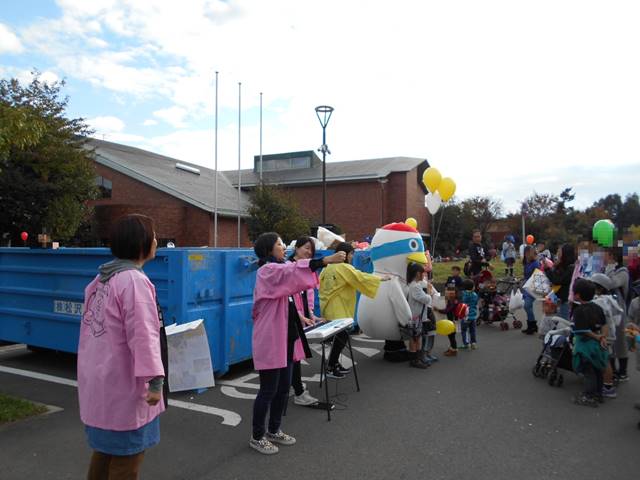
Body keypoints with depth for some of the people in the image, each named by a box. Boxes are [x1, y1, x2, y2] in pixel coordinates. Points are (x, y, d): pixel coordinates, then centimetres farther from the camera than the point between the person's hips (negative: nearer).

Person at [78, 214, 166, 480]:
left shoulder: (101, 278, 8)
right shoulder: (134, 280, -21)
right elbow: (143, 335, -28)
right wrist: (155, 380, -29)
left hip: (99, 382, 9)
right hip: (122, 386, -9)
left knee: (105, 449, 24)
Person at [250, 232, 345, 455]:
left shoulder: (280, 269, 15)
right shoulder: (267, 271, -16)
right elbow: (293, 270, -32)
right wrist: (326, 260, -39)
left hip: (285, 338, 9)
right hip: (270, 340, -9)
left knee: (283, 388, 15)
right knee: (269, 390, 0)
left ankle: (274, 430, 30)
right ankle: (257, 437, 15)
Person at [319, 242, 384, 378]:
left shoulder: (328, 267, 11)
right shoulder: (345, 268, -14)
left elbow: (321, 285, 14)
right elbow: (361, 278, -15)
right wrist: (380, 278, -5)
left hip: (330, 309, 9)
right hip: (338, 310, -9)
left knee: (339, 337, 16)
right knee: (341, 337, -1)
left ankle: (335, 364, 23)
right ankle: (330, 368, 4)